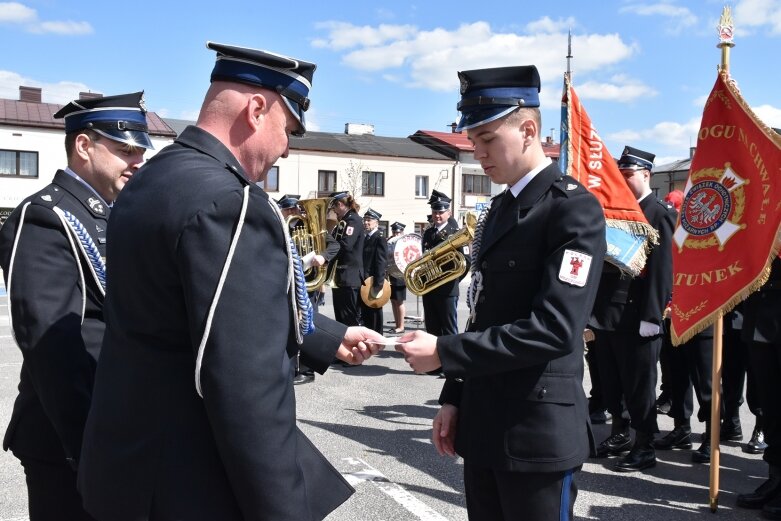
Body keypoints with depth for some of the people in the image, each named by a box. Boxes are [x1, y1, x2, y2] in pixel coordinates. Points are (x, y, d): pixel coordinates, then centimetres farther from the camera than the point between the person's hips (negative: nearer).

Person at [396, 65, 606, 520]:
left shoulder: (574, 208, -13)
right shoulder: (500, 208, 12)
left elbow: (554, 328, -23)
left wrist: (444, 352, -20)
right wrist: (455, 397, 11)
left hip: (538, 433, -7)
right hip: (483, 427, 8)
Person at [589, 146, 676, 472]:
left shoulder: (660, 215, -8)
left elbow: (662, 270, -14)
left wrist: (651, 317, -18)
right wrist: (594, 307, 11)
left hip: (636, 317, -7)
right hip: (606, 313, 7)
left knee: (639, 385, 3)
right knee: (611, 382, 17)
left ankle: (645, 447, 16)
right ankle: (619, 433, 33)